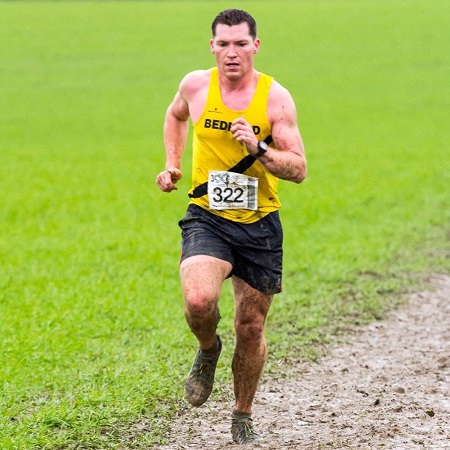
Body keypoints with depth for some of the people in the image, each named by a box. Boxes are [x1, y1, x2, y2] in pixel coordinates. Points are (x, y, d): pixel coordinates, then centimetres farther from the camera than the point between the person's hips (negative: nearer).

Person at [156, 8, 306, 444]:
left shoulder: (275, 97, -8)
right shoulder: (195, 85, -3)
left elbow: (299, 169, -10)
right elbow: (176, 115, 22)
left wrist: (259, 150, -26)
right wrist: (172, 165, 11)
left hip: (260, 227, 0)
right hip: (207, 218, 0)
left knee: (251, 328, 8)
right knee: (199, 301, -28)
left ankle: (242, 416, 30)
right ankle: (208, 350, 8)